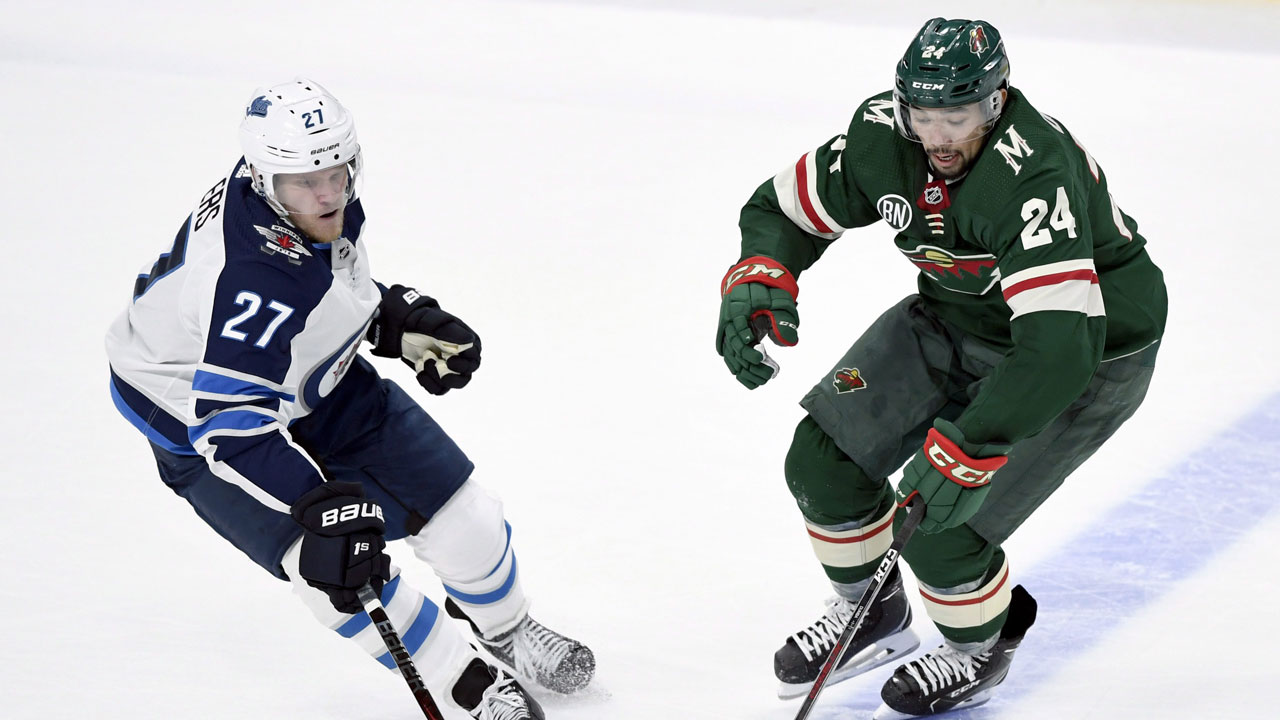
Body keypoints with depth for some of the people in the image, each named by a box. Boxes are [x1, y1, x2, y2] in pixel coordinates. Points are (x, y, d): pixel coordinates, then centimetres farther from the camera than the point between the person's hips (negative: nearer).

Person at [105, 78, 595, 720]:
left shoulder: (325, 207, -13)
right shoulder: (251, 278, -40)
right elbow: (230, 421, -41)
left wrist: (402, 322, 1)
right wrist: (320, 506, -45)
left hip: (317, 383, 8)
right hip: (198, 422, -8)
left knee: (458, 510, 7)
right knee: (331, 565, -27)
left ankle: (508, 631, 38)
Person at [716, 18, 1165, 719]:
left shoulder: (1033, 175, -38)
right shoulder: (883, 134, -16)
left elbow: (1058, 343, -45)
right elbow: (786, 206, 0)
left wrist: (967, 449, -47)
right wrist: (759, 278, -21)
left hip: (1090, 344, -7)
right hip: (954, 315, 7)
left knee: (941, 525, -16)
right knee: (821, 459, 0)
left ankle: (981, 648, 18)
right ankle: (875, 616, 27)